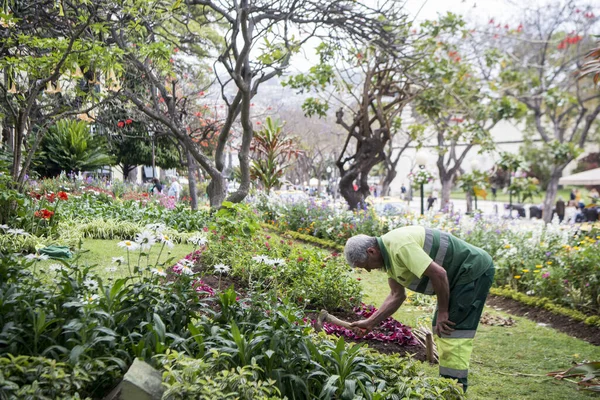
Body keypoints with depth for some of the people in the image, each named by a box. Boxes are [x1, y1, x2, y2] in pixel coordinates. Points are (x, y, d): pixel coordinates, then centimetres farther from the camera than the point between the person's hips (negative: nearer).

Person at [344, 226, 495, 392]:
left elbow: (438, 273, -28)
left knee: (453, 332, -10)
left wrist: (442, 312, -17)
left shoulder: (399, 246, -26)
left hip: (475, 270, -10)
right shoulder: (389, 254, 6)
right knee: (442, 329, 14)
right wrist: (370, 322, 10)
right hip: (463, 273, 10)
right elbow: (397, 296, 14)